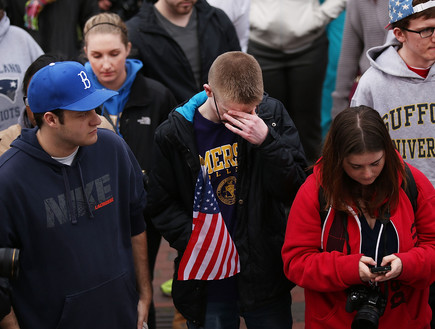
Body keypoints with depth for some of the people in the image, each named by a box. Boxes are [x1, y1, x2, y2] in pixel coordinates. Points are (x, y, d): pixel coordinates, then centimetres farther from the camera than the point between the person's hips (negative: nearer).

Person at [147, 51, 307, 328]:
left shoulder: (272, 114, -6)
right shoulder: (174, 134, -9)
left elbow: (297, 191, -10)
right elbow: (163, 206, 0)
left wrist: (267, 142, -24)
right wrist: (197, 243, -15)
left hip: (266, 272, 1)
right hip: (208, 281, -1)